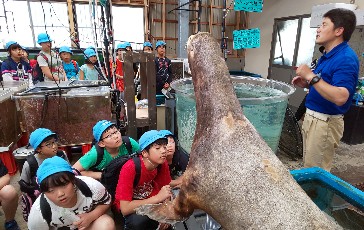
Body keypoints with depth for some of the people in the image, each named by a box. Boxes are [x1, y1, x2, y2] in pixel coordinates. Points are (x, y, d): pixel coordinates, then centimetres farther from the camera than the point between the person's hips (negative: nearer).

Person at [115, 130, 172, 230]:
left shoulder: (163, 164, -15)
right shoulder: (130, 168, -30)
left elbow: (166, 190, -1)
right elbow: (125, 209, -32)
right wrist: (158, 198, -33)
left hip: (150, 201, 6)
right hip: (130, 208, -5)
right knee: (139, 220, -33)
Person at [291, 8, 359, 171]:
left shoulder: (346, 58, -19)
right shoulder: (328, 56, 11)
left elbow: (340, 97, -31)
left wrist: (311, 76, -29)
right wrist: (307, 84, 4)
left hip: (325, 122, -9)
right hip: (312, 117, 10)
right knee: (308, 166, 21)